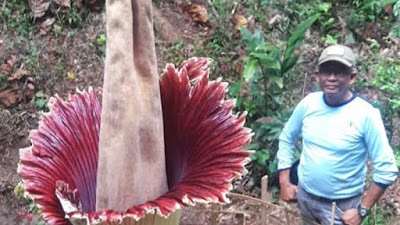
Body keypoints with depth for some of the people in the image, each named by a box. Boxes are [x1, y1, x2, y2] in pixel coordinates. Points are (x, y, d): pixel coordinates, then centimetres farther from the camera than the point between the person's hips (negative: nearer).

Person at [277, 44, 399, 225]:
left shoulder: (366, 114, -20)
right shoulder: (308, 103, -8)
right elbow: (286, 139, 7)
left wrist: (362, 210, -15)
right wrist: (284, 183, 3)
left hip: (342, 206, -4)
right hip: (304, 196, 4)